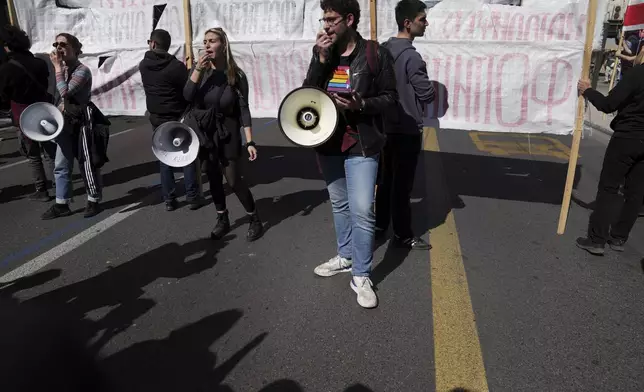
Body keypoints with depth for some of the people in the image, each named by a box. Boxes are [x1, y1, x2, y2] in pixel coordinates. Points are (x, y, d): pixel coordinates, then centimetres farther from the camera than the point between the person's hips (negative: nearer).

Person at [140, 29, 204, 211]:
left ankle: (169, 199, 11)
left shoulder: (143, 66, -1)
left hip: (157, 119, 4)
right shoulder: (176, 66, -17)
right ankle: (192, 197, 6)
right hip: (179, 118, -4)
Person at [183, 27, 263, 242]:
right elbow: (187, 97, -14)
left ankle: (255, 220, 16)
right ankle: (222, 220, 28)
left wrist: (249, 141, -16)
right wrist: (198, 70, -24)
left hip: (228, 133, -3)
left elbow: (243, 109, -10)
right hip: (204, 131, 4)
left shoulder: (236, 75, -10)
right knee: (214, 179, 12)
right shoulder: (199, 69, -2)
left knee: (234, 181, -2)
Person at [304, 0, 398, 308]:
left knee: (362, 211, -7)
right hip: (328, 141, 5)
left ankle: (361, 276, 8)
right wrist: (321, 58, -13)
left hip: (361, 145, -5)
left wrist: (362, 104, -23)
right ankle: (345, 256, 37)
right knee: (339, 205, 18)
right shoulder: (321, 52, 5)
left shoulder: (375, 54, -8)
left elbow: (390, 98, -5)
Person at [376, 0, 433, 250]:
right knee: (402, 184, 1)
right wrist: (416, 99, 6)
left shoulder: (384, 49, 6)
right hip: (407, 130, -8)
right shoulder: (411, 57, -20)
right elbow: (428, 94, -15)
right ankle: (402, 236, 13)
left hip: (386, 126, 8)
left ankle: (379, 226, 28)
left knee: (386, 178, 17)